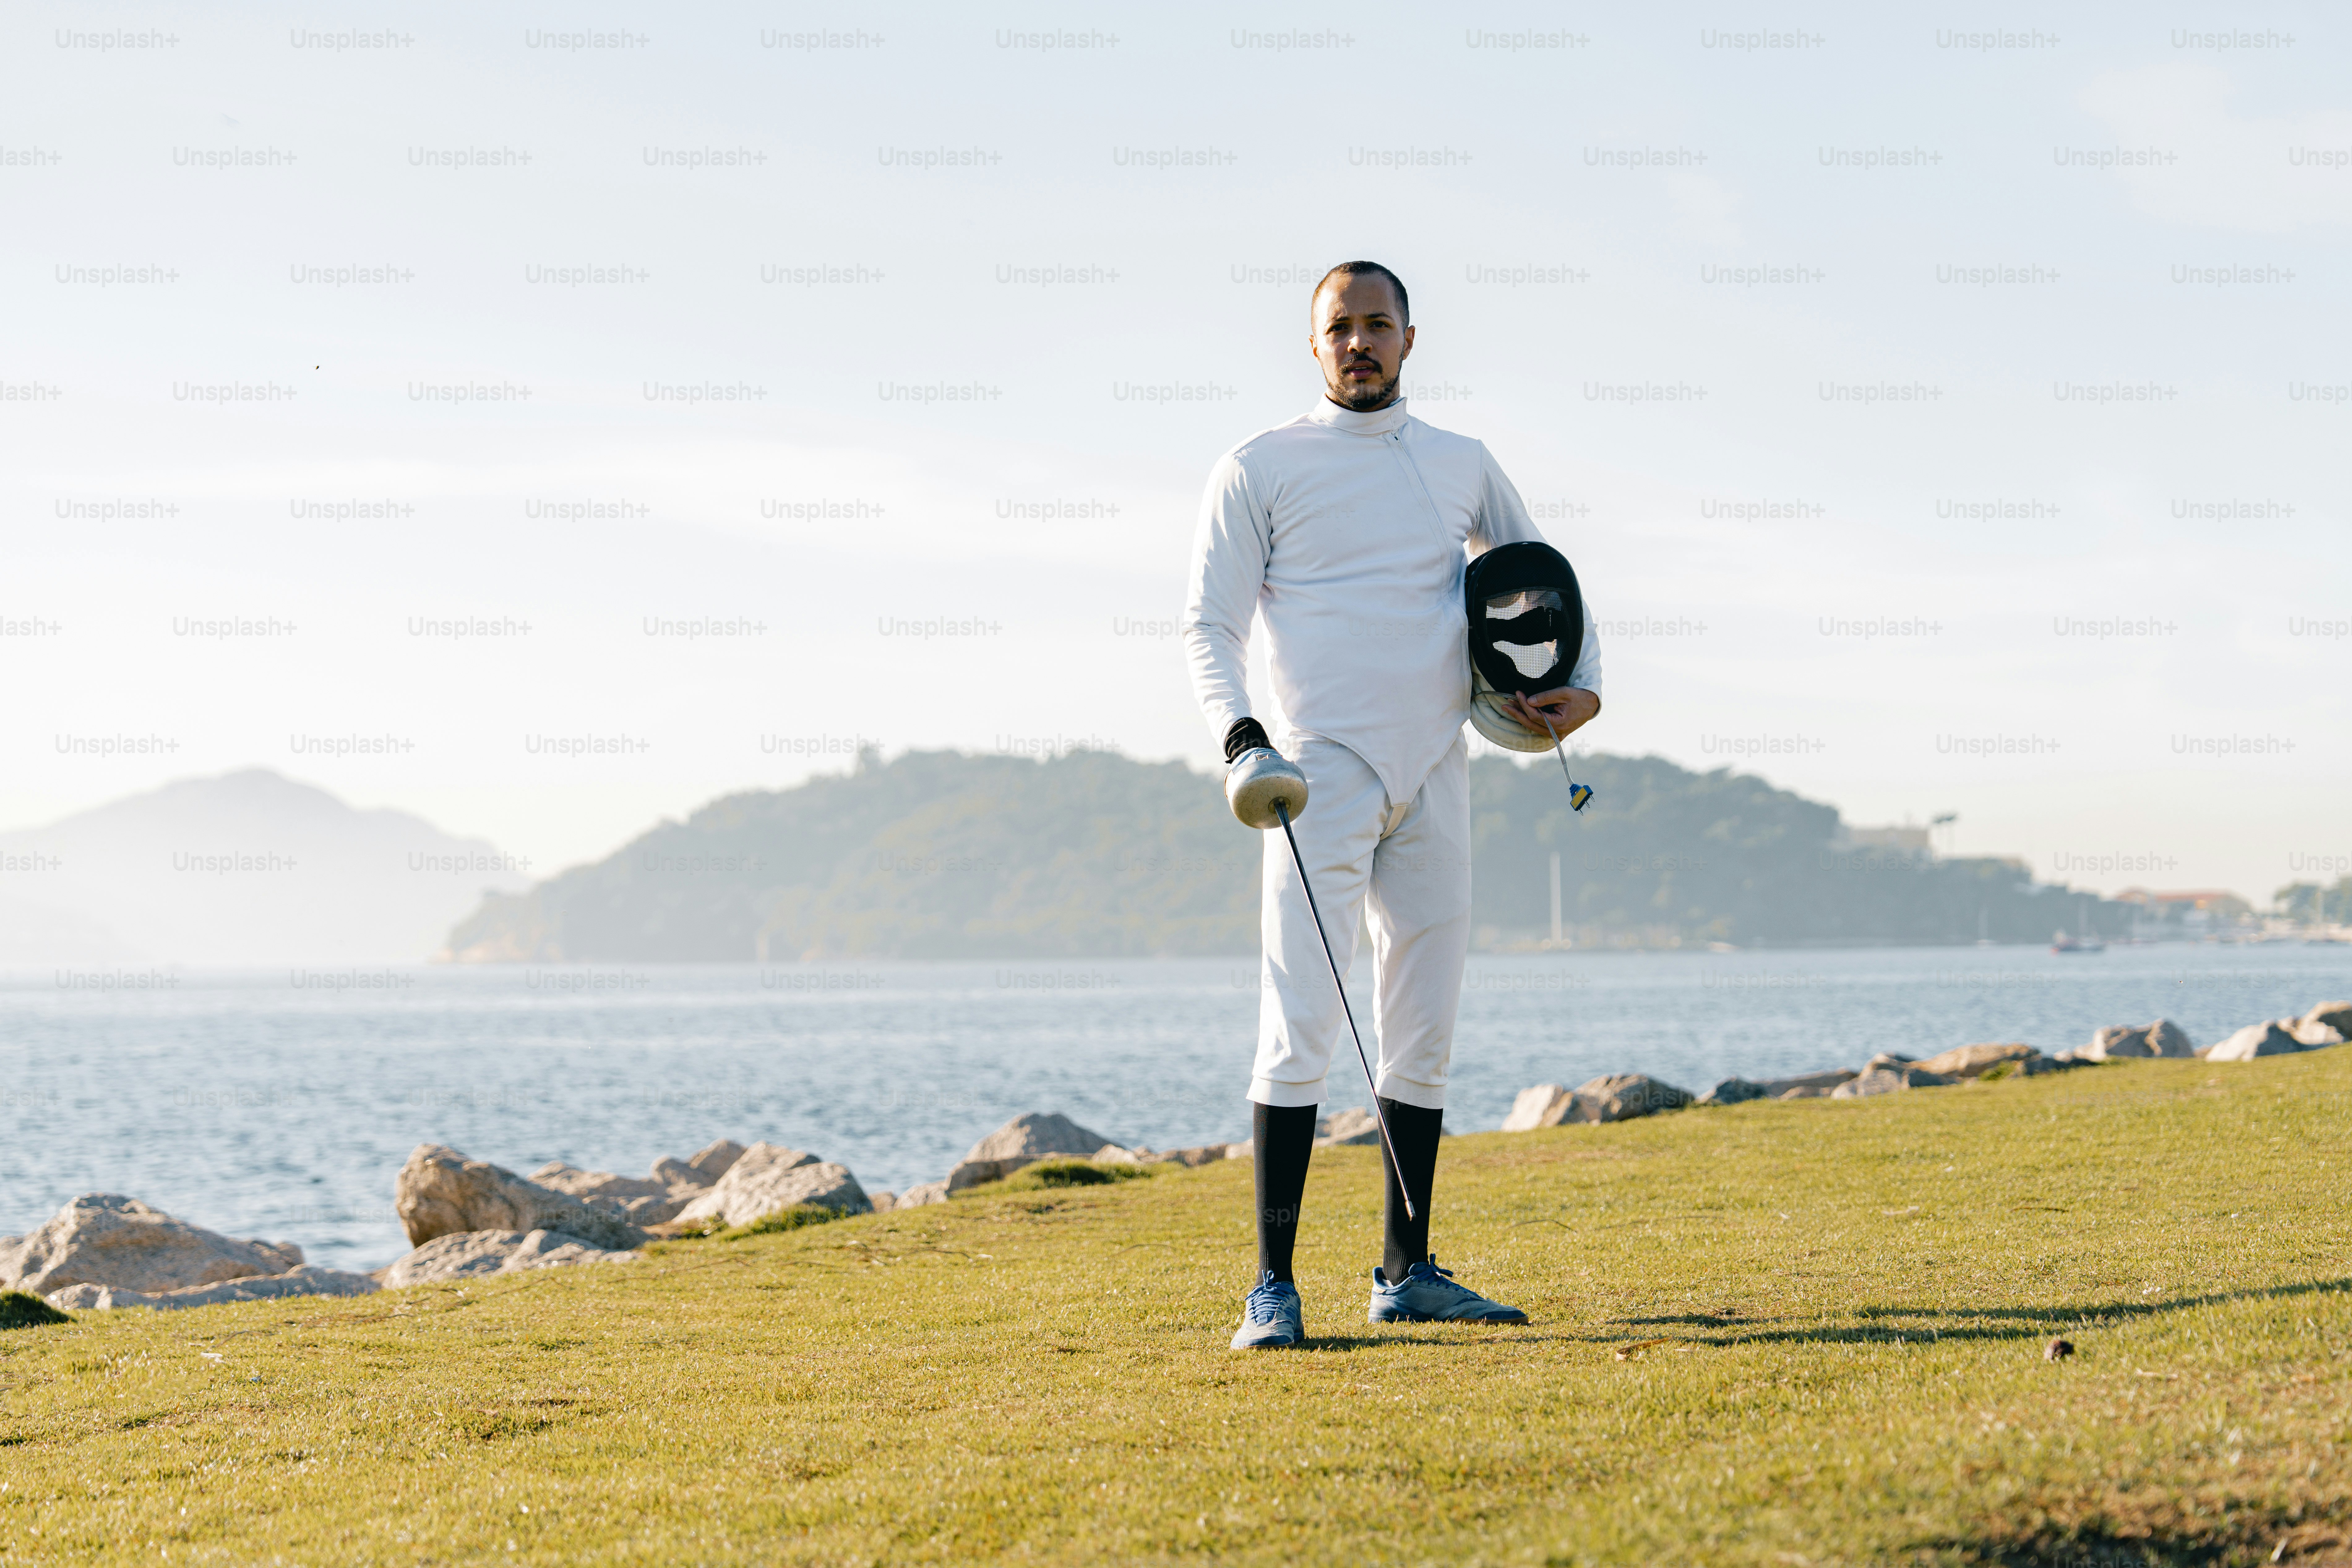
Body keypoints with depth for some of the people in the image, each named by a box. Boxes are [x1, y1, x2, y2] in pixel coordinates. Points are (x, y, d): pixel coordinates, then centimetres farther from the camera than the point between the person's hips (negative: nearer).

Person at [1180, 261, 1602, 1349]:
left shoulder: (1462, 466, 15)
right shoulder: (1261, 470, 1)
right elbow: (1210, 621, -4)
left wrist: (1585, 686, 9)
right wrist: (1235, 731, -22)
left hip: (1435, 779, 5)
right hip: (1323, 772, -5)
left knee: (1424, 1036, 8)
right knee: (1303, 1028, -13)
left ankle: (1408, 1273, 17)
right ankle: (1273, 1287, -12)